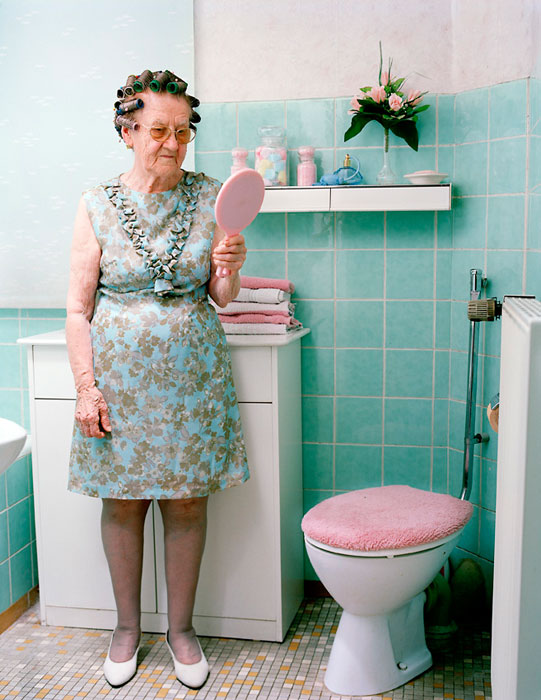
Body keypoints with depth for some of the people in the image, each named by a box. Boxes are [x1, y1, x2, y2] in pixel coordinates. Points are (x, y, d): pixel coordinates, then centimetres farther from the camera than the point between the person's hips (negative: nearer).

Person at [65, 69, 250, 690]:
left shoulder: (210, 198, 2)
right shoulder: (97, 206, -2)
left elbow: (220, 298, 5)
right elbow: (78, 308, -2)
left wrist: (228, 269, -17)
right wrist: (86, 387, -9)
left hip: (193, 374, 1)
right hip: (120, 374, -1)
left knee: (187, 503, 7)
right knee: (123, 503, 9)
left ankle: (181, 627, 27)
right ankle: (127, 626, 30)